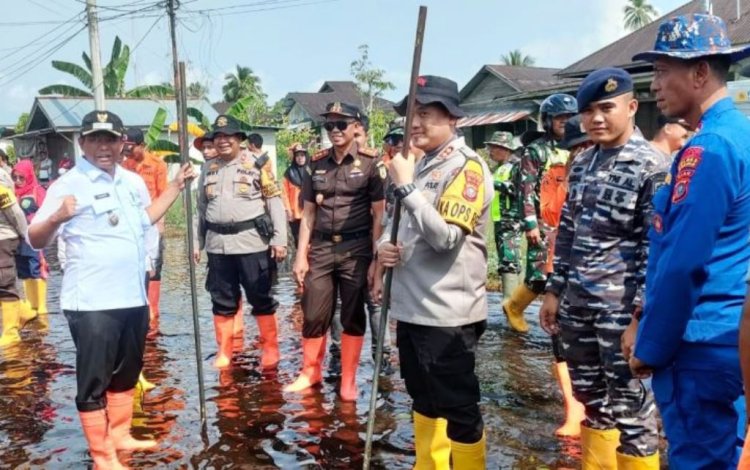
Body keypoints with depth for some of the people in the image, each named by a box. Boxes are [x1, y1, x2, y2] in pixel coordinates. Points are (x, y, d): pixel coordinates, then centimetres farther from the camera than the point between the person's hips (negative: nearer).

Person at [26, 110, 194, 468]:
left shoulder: (130, 181, 10)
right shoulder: (69, 184, -12)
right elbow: (35, 240, -16)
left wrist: (176, 187, 26)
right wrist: (56, 218, -37)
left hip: (133, 298, 8)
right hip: (92, 303, -7)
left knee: (127, 374, 20)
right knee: (94, 381, 3)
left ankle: (120, 436, 37)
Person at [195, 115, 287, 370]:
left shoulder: (258, 164, -2)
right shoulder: (208, 169, 12)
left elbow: (275, 202, -4)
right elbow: (201, 208, 18)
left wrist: (279, 239, -10)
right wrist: (197, 241, 16)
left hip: (251, 241, -4)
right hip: (217, 243, 4)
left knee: (260, 298, 3)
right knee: (222, 300, 11)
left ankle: (270, 348, 15)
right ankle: (224, 351, 22)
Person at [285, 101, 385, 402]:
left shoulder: (371, 163, -4)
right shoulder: (317, 163, 7)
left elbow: (379, 215, -5)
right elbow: (308, 213, 11)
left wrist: (376, 259, -9)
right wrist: (301, 255, 6)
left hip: (356, 249, -3)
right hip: (321, 247, 3)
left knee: (353, 317, 7)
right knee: (313, 315, 7)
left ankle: (348, 380, 20)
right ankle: (310, 372, 26)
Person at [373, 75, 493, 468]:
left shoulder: (467, 167, -13)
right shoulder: (422, 165, 14)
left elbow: (446, 237, -24)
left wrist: (406, 186, -21)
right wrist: (385, 246, 1)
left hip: (447, 312, -9)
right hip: (411, 305, 9)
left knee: (458, 409, 1)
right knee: (424, 401, 21)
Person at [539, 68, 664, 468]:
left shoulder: (651, 167, -10)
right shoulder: (582, 163, 10)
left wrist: (641, 316, -17)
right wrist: (555, 290, 13)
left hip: (622, 306, -7)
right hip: (578, 301, 7)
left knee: (628, 403, 2)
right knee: (589, 395, 18)